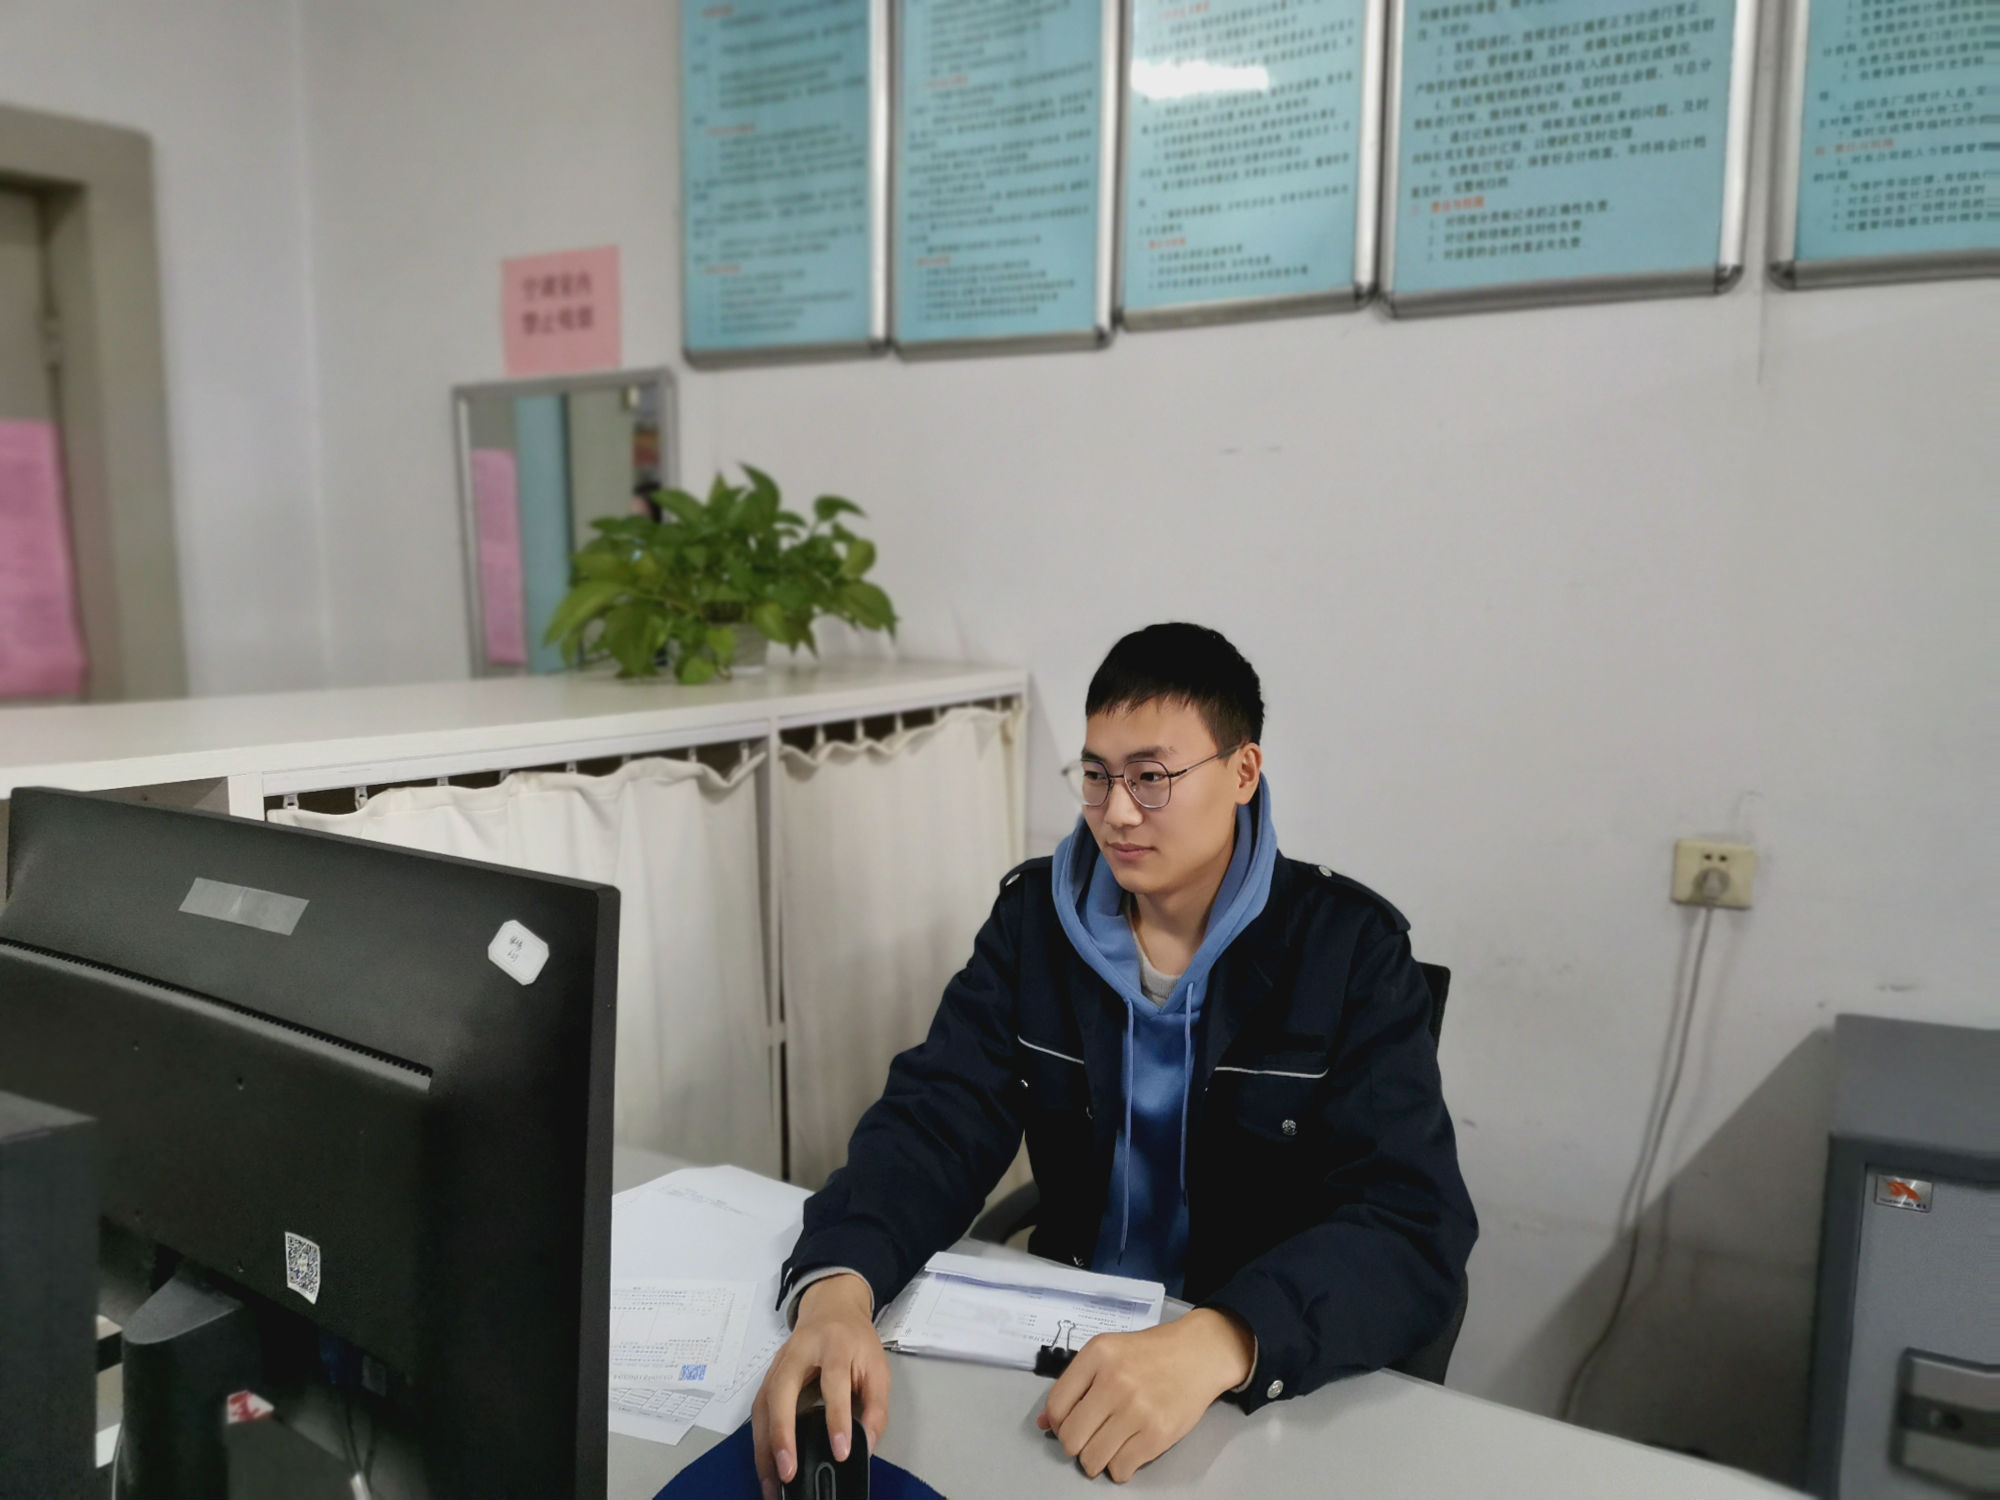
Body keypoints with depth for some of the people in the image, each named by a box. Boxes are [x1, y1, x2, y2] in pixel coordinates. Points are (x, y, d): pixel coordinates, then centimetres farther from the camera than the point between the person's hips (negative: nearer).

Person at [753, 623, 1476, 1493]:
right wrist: (836, 1288, -30)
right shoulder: (1034, 915, -1)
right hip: (1063, 1337, 2)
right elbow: (934, 1122, -9)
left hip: (1283, 1383, -1)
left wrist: (1215, 1345, -38)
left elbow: (1414, 1230, -20)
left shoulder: (1351, 947, -12)